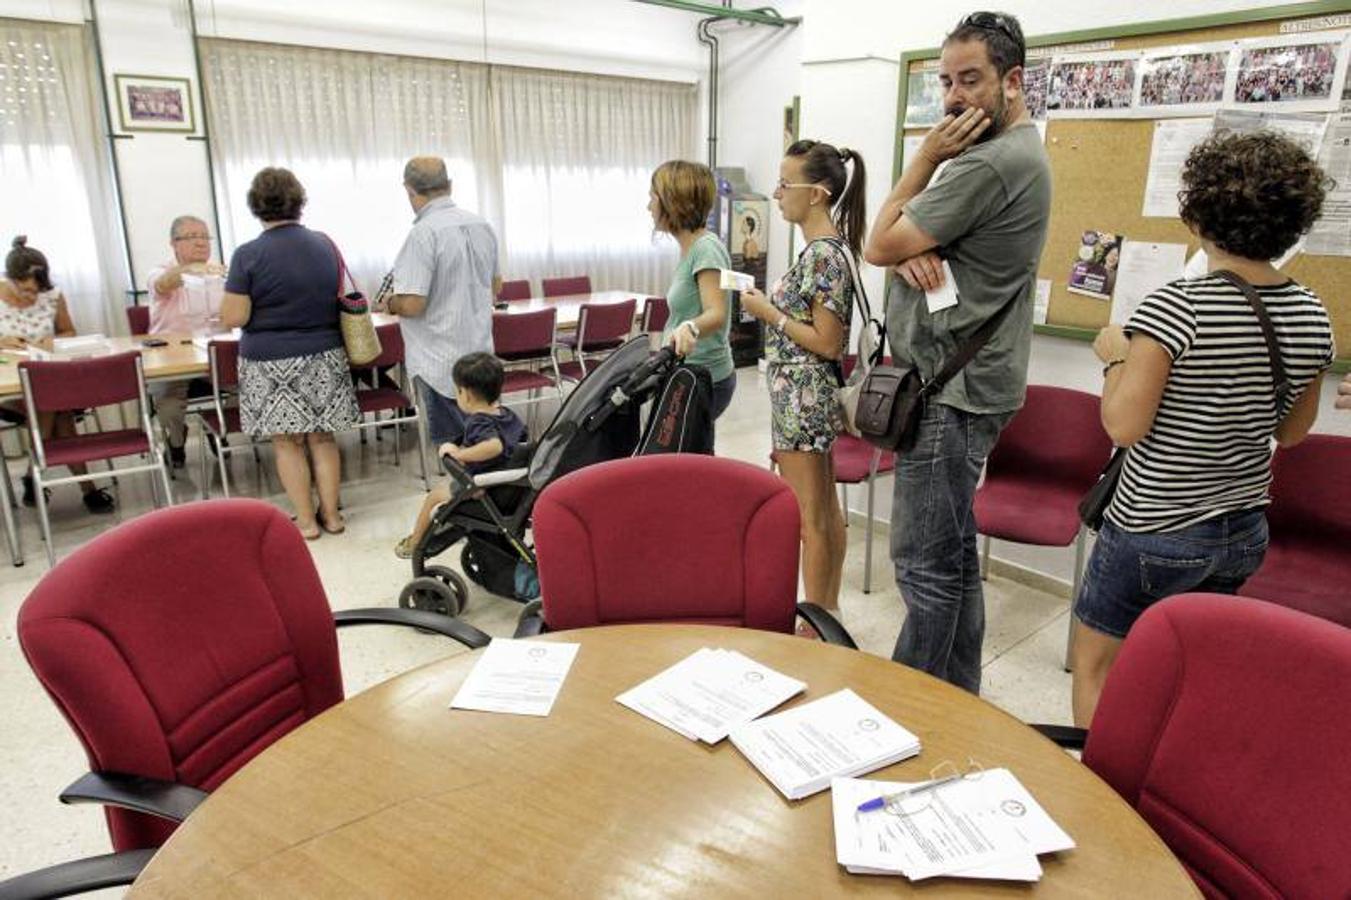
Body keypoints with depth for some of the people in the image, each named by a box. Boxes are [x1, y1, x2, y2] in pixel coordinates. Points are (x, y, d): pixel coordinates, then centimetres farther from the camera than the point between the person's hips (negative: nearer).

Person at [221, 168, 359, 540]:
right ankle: (330, 513, 18)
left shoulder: (248, 255, -13)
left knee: (287, 442, 7)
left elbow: (233, 318, -12)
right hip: (324, 358, 4)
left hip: (272, 363, -4)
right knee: (322, 437, 12)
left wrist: (232, 291, 5)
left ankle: (305, 520, 14)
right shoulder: (325, 245, 0)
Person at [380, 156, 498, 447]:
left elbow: (412, 305, -22)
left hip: (439, 361, -7)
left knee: (453, 443, 3)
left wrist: (389, 304, -2)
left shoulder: (423, 233, -18)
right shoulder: (482, 225, 5)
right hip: (481, 351, 7)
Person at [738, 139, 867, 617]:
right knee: (826, 510, 17)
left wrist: (768, 312, -15)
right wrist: (773, 304, 10)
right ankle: (829, 610, 31)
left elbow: (828, 343, -21)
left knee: (809, 520, 1)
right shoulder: (830, 246, 10)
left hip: (802, 397, -10)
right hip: (816, 396, 10)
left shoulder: (823, 254, -20)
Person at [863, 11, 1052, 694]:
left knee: (926, 567, -4)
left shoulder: (991, 162, -17)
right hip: (960, 384, 11)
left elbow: (879, 246, -13)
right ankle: (959, 696, 30)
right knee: (954, 554, 17)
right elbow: (890, 244, 16)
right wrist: (912, 249, -8)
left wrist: (927, 155, -5)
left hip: (952, 392, -11)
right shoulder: (1014, 151, 18)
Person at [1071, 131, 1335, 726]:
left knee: (1093, 659, 12)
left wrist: (1116, 356, -8)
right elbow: (1291, 432, 9)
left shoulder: (1175, 307, -21)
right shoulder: (1312, 317, -1)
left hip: (1155, 534, -6)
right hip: (1245, 533, 7)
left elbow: (1123, 425, -23)